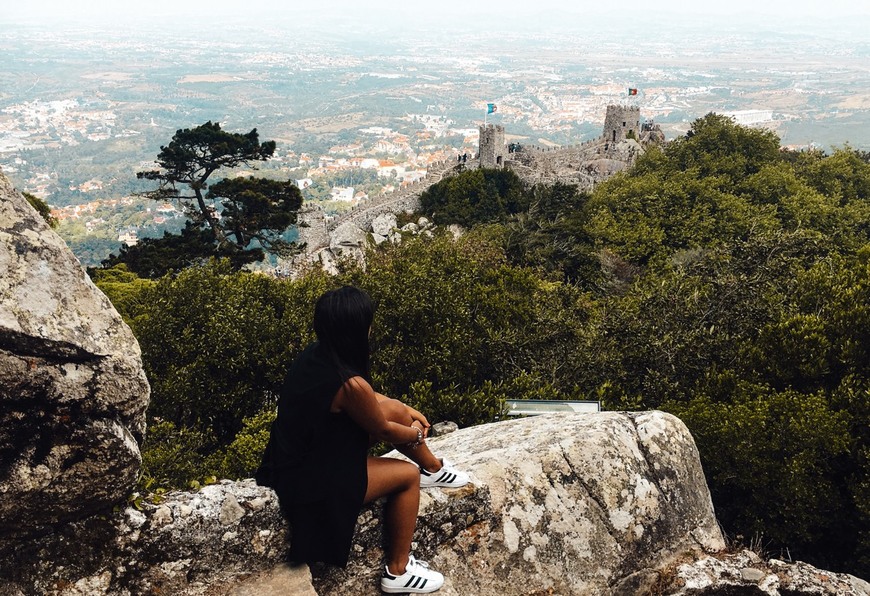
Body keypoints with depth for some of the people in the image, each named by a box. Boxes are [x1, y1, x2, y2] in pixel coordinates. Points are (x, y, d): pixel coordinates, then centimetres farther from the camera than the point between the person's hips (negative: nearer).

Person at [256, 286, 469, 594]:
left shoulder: (317, 354, -6)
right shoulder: (349, 384, -31)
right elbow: (383, 430, -11)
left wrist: (404, 410, 17)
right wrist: (415, 434, 9)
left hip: (304, 452, 8)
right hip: (310, 481, -8)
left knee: (395, 410, 9)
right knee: (408, 475, 5)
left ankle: (433, 469, 34)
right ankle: (398, 571, 19)